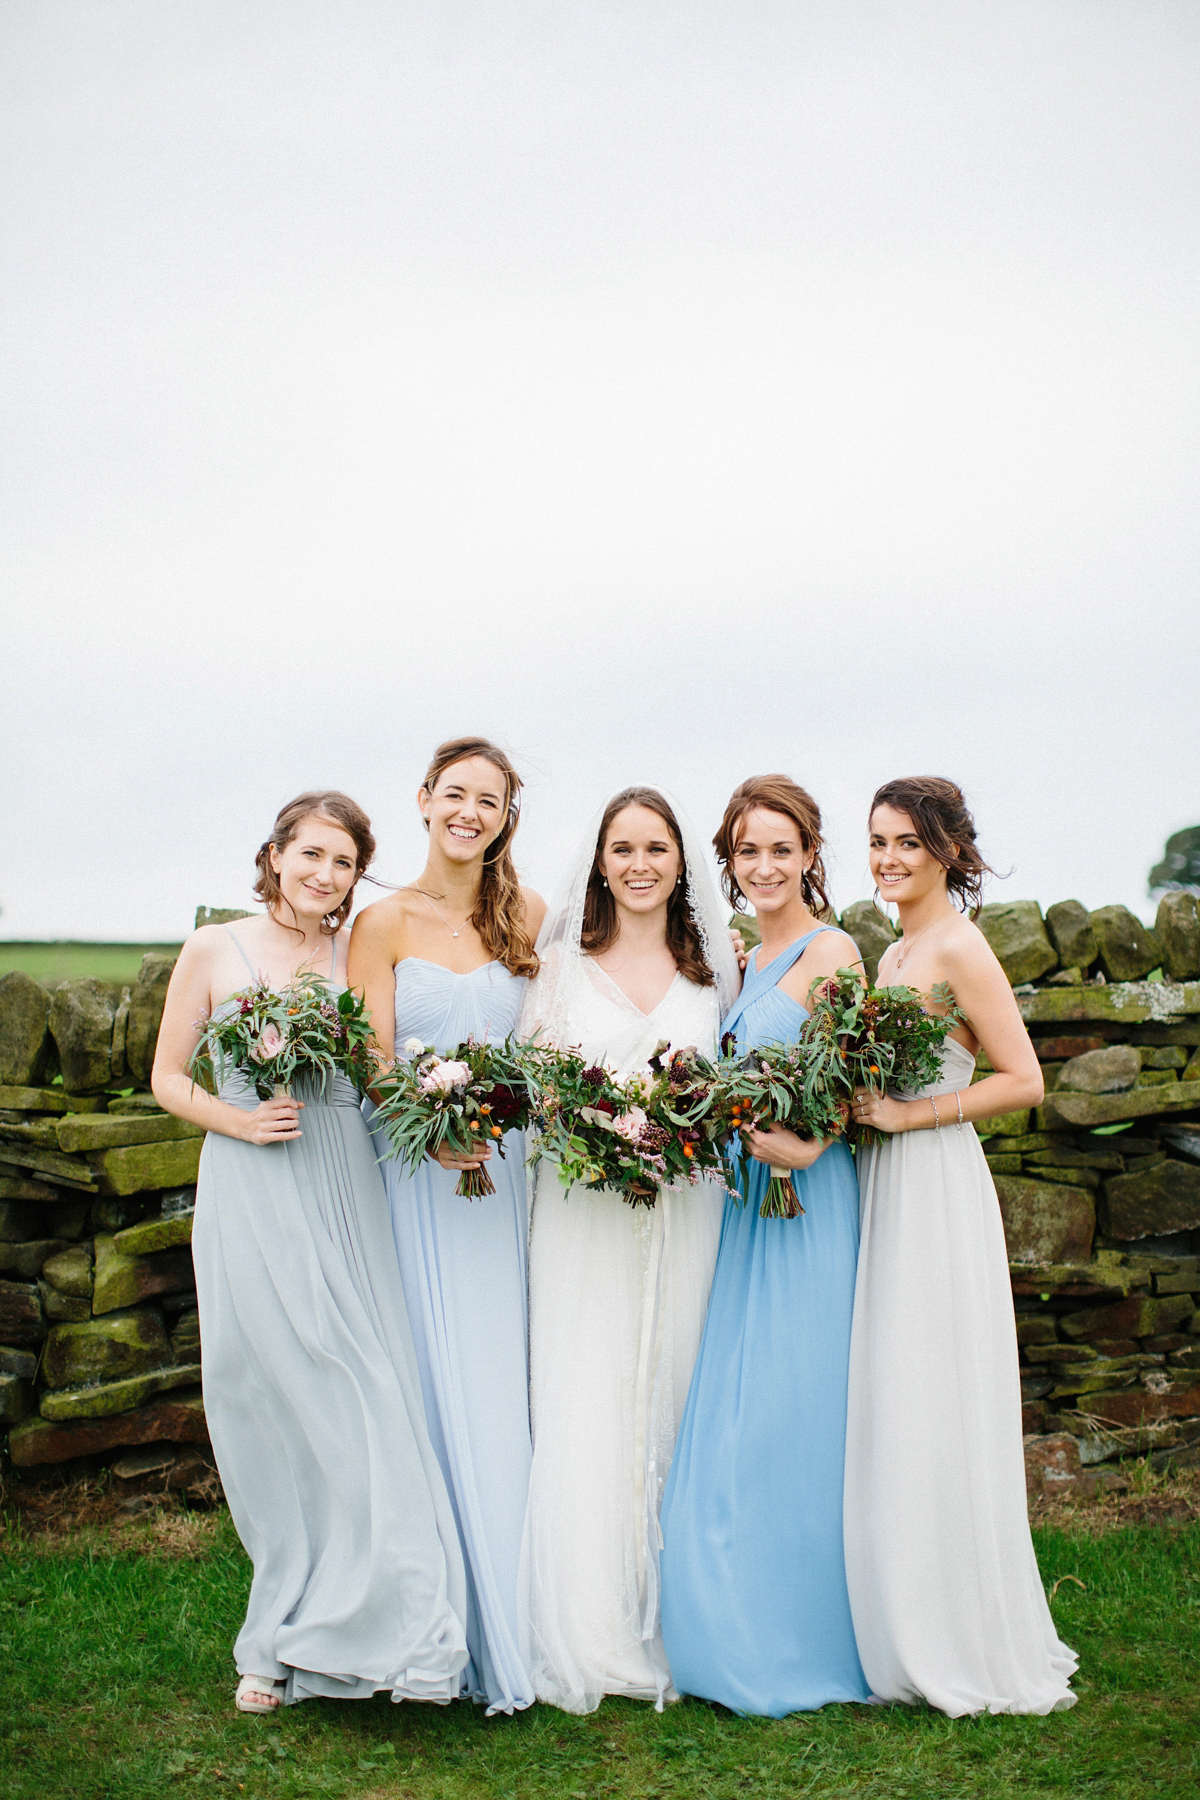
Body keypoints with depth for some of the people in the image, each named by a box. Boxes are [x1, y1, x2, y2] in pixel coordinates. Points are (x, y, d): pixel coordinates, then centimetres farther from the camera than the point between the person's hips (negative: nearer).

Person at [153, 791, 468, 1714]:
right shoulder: (213, 951, 3)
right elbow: (168, 1079, 7)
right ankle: (289, 1637, 19)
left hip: (345, 1196, 2)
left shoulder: (358, 956, 8)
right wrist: (238, 1119, -10)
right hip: (250, 1199, -2)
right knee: (276, 1409, 3)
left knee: (362, 1404, -3)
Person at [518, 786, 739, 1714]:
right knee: (584, 1410, -2)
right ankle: (588, 1632, 8)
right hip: (583, 1209, -1)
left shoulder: (713, 966, 9)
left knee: (669, 1403, 5)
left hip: (683, 1210, 1)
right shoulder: (564, 962, 5)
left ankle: (668, 1628, 16)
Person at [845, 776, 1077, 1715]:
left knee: (930, 1412, -2)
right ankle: (905, 1633, 21)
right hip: (887, 1192, 9)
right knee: (888, 1415, 11)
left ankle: (969, 1647, 11)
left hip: (934, 1192, -9)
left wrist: (905, 1115, -18)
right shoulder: (894, 952, 15)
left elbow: (1024, 1080, -17)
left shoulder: (959, 948, -11)